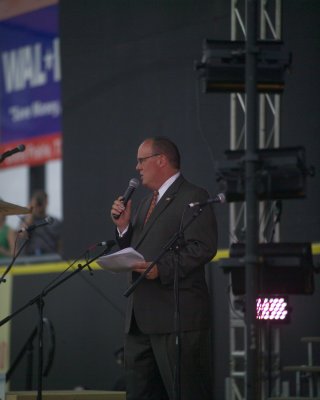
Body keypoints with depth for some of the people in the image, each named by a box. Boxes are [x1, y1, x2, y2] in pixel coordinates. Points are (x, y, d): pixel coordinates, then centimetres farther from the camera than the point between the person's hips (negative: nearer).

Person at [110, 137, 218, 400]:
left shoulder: (193, 198, -6)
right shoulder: (147, 203, 23)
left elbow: (203, 248, -17)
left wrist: (162, 269, -25)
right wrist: (124, 227, 6)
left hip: (177, 318, -9)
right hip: (141, 319, 9)